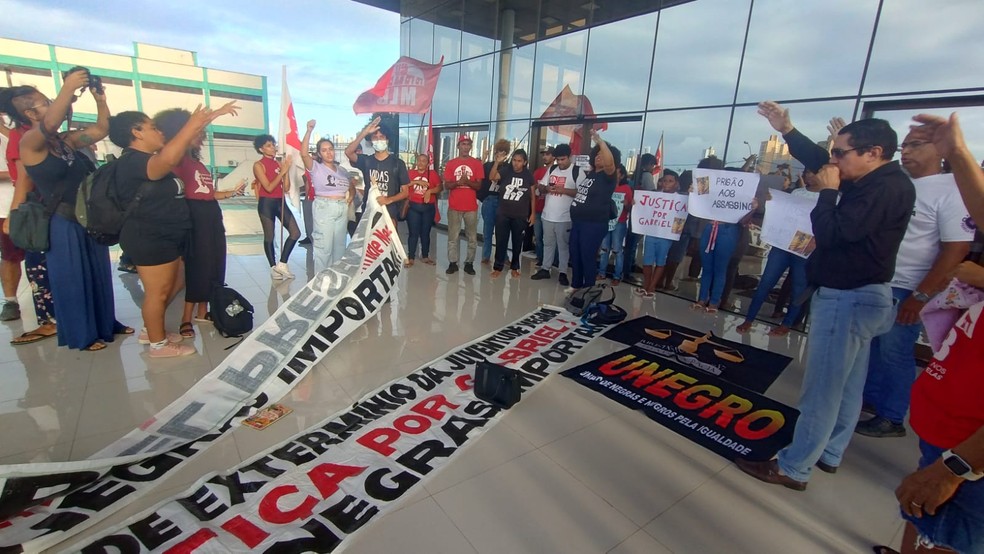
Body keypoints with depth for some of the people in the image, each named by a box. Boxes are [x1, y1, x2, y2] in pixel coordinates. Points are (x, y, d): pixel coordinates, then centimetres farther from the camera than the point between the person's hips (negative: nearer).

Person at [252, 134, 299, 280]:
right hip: (266, 203, -5)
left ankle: (282, 264, 7)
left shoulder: (278, 164, 10)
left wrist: (286, 170, -5)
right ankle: (273, 267, 18)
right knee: (269, 237, 5)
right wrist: (282, 171, -16)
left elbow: (286, 188, 6)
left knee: (295, 233, -4)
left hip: (280, 202, 5)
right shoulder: (258, 165, -6)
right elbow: (269, 187, -16)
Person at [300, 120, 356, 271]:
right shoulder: (316, 167, -2)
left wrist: (351, 196, 4)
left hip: (342, 209, 6)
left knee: (339, 245, 13)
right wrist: (309, 130, -27)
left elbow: (352, 187, 26)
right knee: (324, 246, -5)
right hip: (324, 208, -6)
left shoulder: (342, 170, 14)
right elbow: (303, 153, -20)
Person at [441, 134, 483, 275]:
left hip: (471, 207, 0)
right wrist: (458, 182, -18)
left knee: (472, 237, 3)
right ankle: (452, 263, 12)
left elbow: (479, 186, 0)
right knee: (452, 237, 4)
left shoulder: (477, 164, 3)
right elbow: (446, 185, 2)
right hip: (454, 206, 1)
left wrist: (468, 182, -19)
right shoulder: (451, 164, 6)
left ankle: (469, 263, 13)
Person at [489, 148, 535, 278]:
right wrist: (497, 162, -31)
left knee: (517, 242, 11)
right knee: (501, 241, 5)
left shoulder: (528, 175, -1)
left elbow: (532, 196, 4)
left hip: (521, 216, 1)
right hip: (503, 214, -1)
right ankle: (498, 267, 16)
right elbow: (492, 177, -21)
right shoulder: (505, 170, -4)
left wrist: (532, 213, 2)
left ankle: (514, 267, 25)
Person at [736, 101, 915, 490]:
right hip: (857, 296, 10)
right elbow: (818, 162, 17)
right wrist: (786, 130, 10)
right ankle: (829, 454, 33)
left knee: (821, 388, -3)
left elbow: (831, 233, -25)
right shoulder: (873, 183, 9)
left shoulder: (887, 189, -20)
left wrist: (828, 190, -12)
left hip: (848, 299, -10)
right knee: (848, 382, 18)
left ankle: (793, 468, 8)